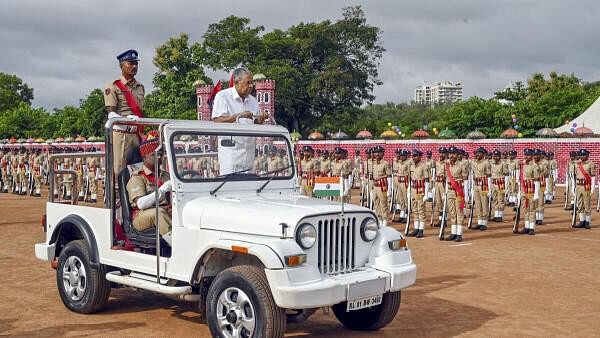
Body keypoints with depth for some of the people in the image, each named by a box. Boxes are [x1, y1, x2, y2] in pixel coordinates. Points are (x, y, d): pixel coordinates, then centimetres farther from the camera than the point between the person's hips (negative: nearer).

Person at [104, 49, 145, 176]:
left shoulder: (140, 87, 18)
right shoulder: (112, 87, -1)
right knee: (118, 171, -6)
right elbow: (111, 114, -9)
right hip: (120, 134, -6)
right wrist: (126, 120, -28)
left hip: (137, 135, 6)